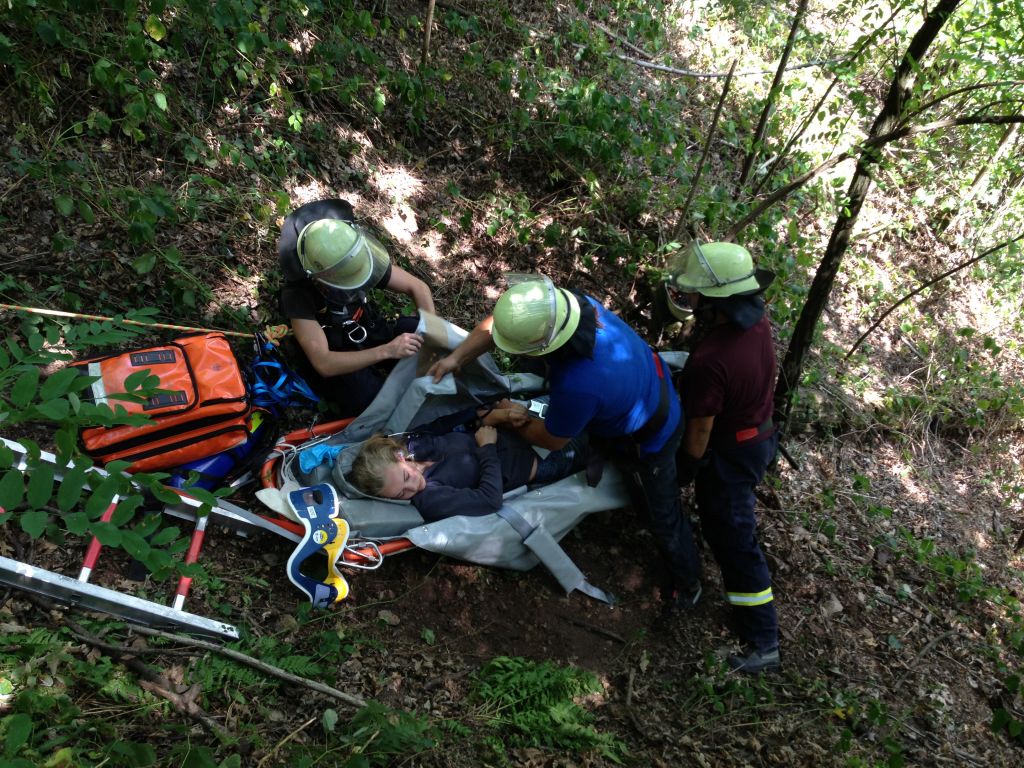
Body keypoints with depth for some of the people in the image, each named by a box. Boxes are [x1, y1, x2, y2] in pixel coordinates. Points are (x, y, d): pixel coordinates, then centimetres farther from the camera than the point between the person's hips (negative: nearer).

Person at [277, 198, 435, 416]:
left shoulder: (359, 256, -20)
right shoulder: (297, 294, -31)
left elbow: (417, 287, -11)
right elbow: (323, 364, -35)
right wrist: (387, 351, -44)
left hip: (370, 333, 5)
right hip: (335, 363, -5)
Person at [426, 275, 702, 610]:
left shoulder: (577, 385, -47)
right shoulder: (568, 301, -27)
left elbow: (551, 439, -24)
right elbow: (499, 321, -10)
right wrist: (456, 357, -18)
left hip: (651, 437, -6)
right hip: (651, 381, 6)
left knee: (663, 513, 16)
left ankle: (687, 582, 41)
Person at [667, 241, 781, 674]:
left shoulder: (709, 362, -35)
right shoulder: (756, 320, -12)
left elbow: (699, 433, -23)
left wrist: (682, 475, -8)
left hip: (730, 454, -8)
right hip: (759, 432, 8)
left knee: (734, 542, 6)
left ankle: (763, 644, 19)